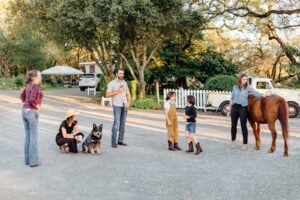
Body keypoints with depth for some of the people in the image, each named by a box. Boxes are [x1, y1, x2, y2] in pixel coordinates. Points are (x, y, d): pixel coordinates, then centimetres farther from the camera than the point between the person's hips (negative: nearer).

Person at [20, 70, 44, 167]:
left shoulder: (29, 85, 11)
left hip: (24, 111, 9)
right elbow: (32, 99, -26)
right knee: (33, 136, -2)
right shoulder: (35, 86, -15)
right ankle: (33, 161, 2)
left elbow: (22, 96, 22)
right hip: (32, 112, -9)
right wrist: (37, 106, -10)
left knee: (27, 135, 13)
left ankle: (27, 159, 20)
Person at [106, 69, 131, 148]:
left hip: (125, 106, 5)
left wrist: (128, 102, 0)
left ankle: (120, 140, 11)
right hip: (117, 105, -5)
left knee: (123, 123, 5)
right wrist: (118, 91, -13)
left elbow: (128, 94, 16)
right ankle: (113, 142, -6)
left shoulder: (125, 83, 16)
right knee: (116, 123, -10)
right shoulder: (112, 83, 0)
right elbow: (108, 94, -7)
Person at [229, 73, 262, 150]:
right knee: (233, 125, 11)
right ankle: (233, 140, 31)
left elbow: (256, 94, -10)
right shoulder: (235, 87, 6)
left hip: (243, 108, -3)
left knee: (243, 126, -2)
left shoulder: (248, 88, -2)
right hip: (234, 108, 3)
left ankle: (245, 144, 9)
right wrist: (230, 107, 12)